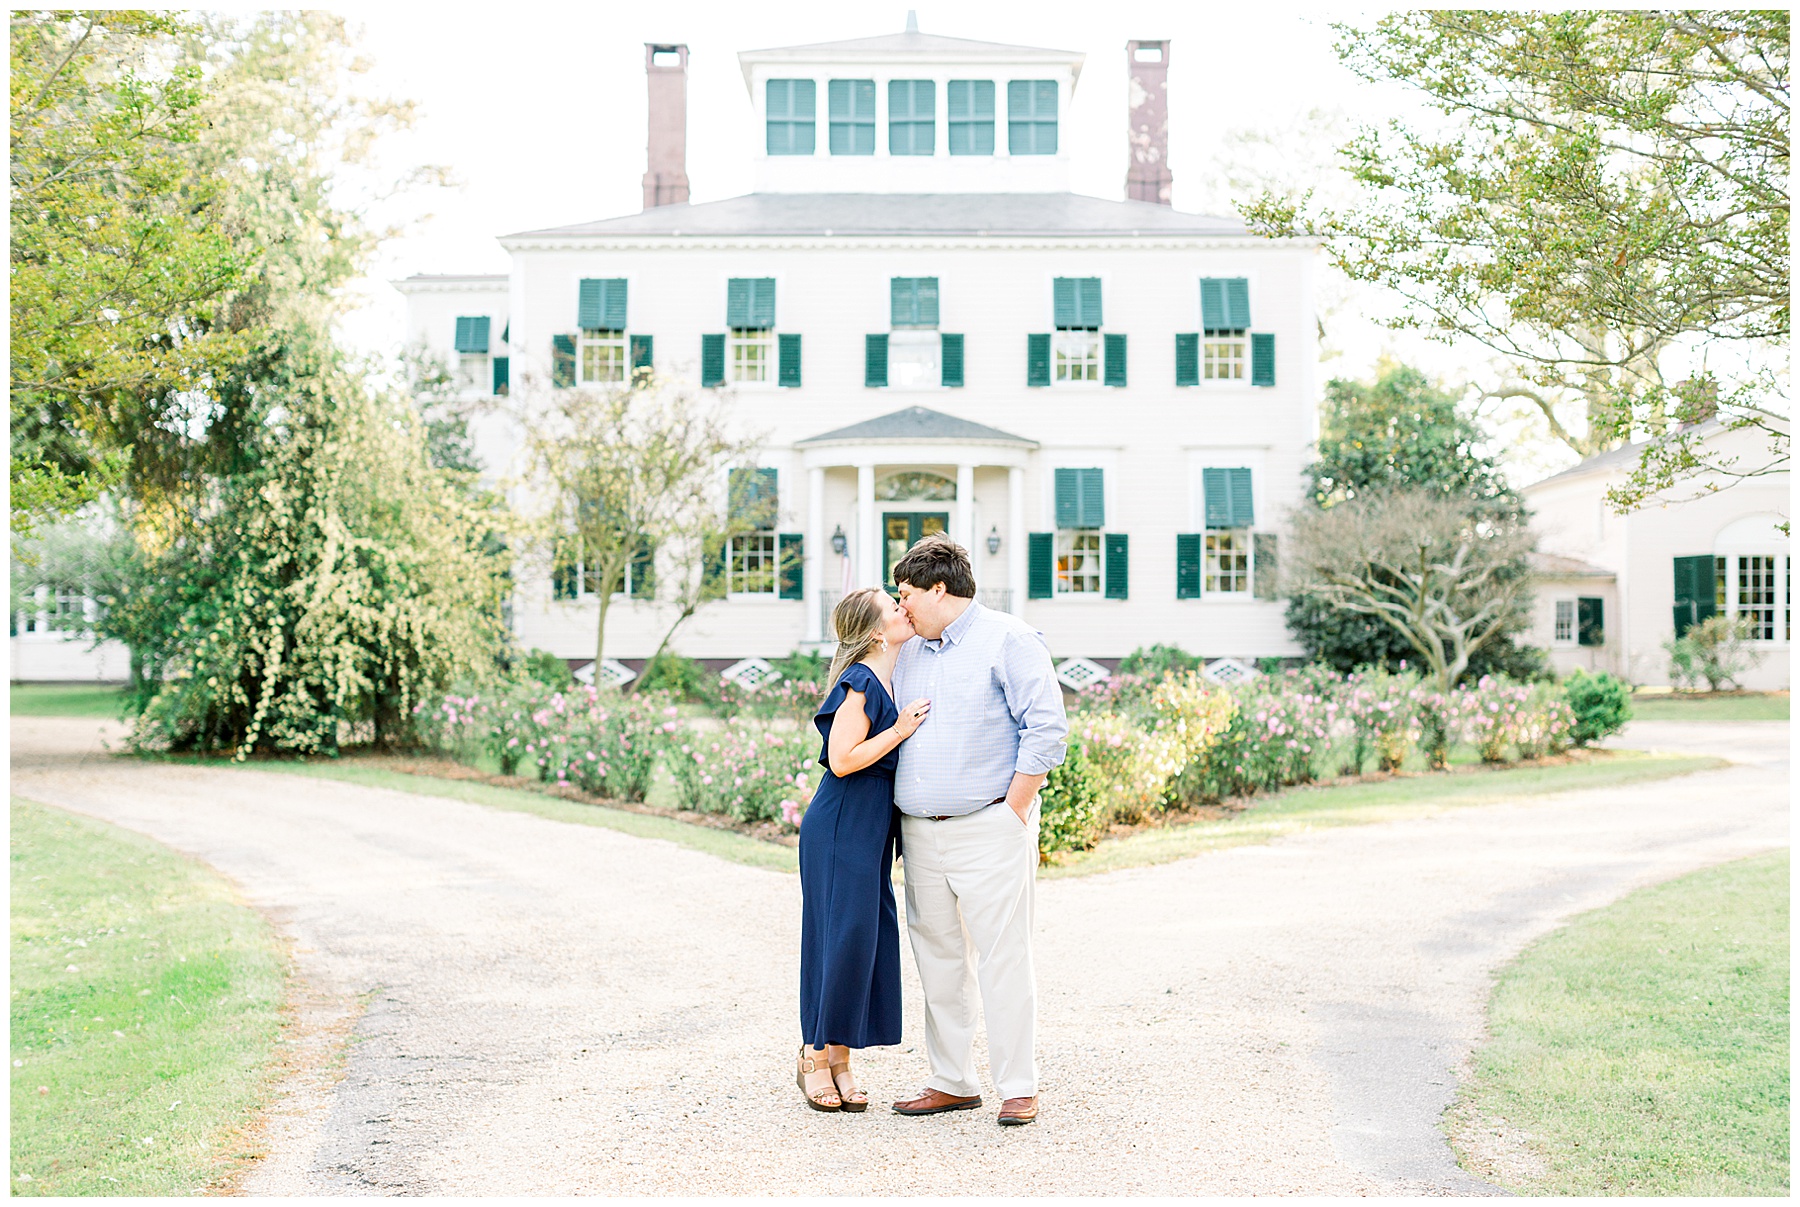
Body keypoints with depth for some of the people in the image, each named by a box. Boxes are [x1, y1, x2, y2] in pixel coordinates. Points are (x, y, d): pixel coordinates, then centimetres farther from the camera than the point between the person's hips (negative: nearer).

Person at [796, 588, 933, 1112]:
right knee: (840, 936, -5)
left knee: (869, 938, 8)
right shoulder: (861, 682, -15)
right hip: (841, 828, -9)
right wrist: (900, 731, -17)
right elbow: (842, 759, -20)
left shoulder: (888, 682, 13)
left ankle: (839, 1059, 16)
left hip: (872, 831, 9)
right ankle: (814, 1057, 8)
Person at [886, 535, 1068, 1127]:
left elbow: (1048, 726, -11)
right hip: (920, 834, 7)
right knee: (939, 960, 9)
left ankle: (1018, 1088, 1)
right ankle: (952, 1082, 18)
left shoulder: (1008, 640, -4)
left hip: (989, 829, -7)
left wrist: (1014, 807, -13)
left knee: (1002, 957, -5)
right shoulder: (908, 655, 18)